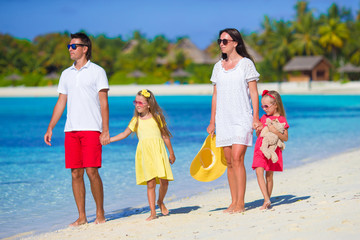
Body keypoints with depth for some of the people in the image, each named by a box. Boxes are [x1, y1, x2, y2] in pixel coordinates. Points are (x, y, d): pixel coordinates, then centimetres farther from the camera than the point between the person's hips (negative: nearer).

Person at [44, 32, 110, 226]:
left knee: (91, 171, -9)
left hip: (91, 129, -5)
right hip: (71, 129, 5)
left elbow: (103, 103, -2)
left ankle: (100, 214, 3)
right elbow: (61, 103, 18)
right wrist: (50, 128, 11)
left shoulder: (97, 71, 2)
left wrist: (105, 130, -10)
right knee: (76, 173, 2)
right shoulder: (66, 74, 16)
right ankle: (81, 217, 8)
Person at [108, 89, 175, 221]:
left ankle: (160, 202, 21)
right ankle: (153, 212, 2)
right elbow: (125, 134, 12)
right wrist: (108, 140, 3)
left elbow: (165, 136, 12)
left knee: (164, 181, -8)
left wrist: (171, 153, 14)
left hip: (158, 151, -1)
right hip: (145, 153, 1)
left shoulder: (157, 117, 7)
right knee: (150, 183, -3)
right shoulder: (136, 120, 11)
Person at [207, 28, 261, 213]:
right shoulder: (218, 66, 13)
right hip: (223, 119, 5)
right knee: (229, 162, 5)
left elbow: (253, 93, -3)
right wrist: (212, 122, 13)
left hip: (241, 118, -5)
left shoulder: (246, 63, -1)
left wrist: (256, 118, -10)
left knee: (237, 158, -14)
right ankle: (234, 202, 11)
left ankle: (241, 203, -11)